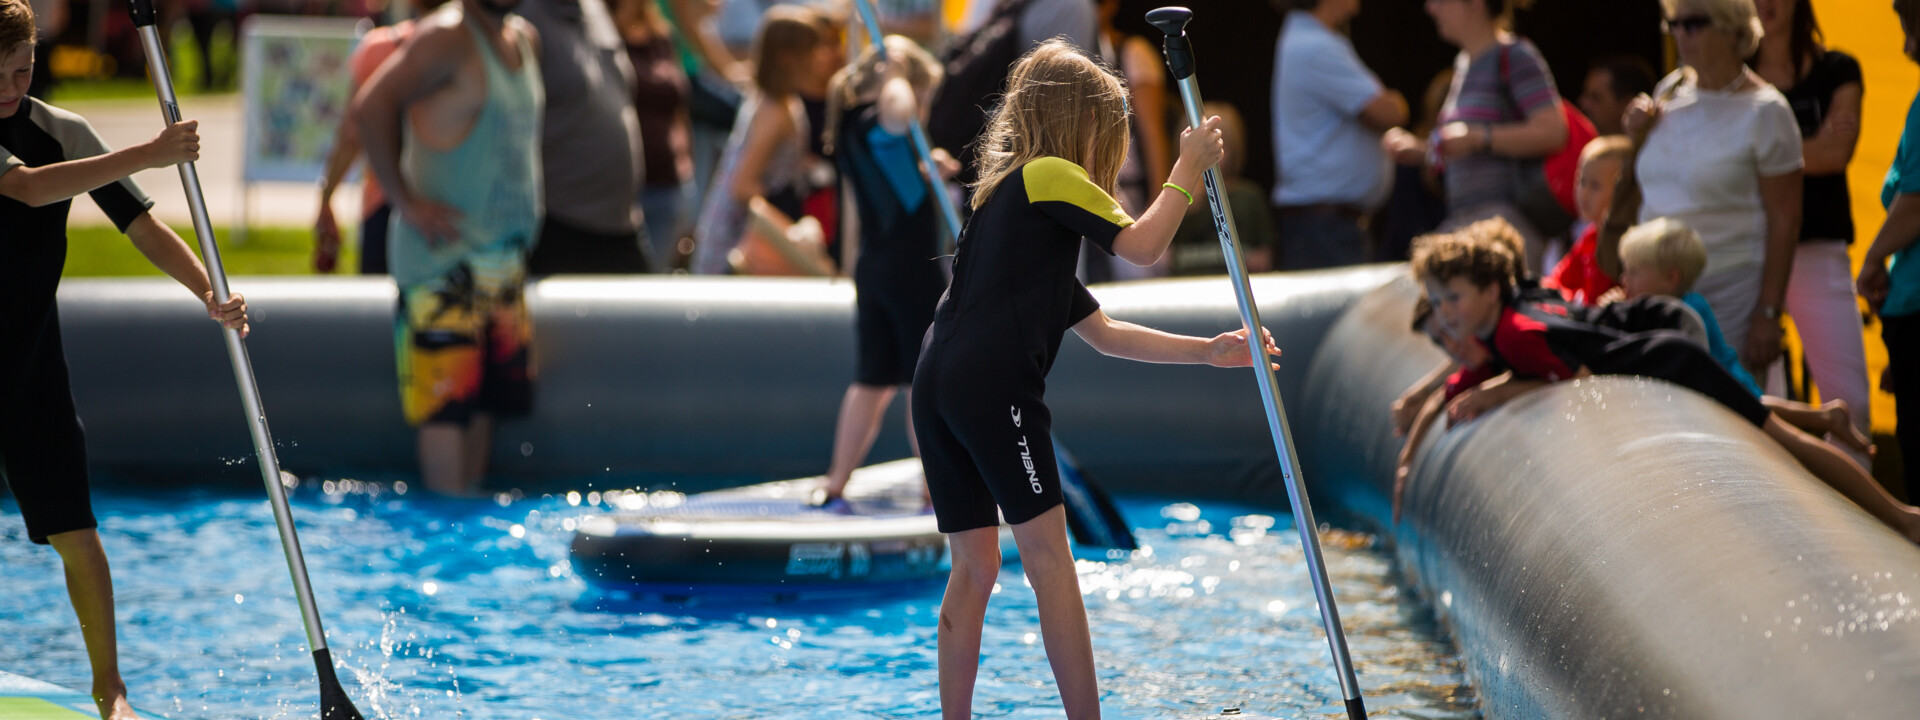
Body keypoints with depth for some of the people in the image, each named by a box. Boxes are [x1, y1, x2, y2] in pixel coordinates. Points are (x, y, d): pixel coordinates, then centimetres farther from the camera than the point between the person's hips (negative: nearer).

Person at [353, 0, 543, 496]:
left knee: (488, 398, 7)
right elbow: (371, 105, -22)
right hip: (443, 259, -8)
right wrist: (405, 201, -19)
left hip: (503, 261, 8)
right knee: (448, 404, -9)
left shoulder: (525, 40, 14)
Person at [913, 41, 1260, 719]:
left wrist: (1210, 351, 26)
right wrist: (1189, 167, 9)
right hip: (993, 384, -9)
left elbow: (1104, 333, 29)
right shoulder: (1049, 175, 4)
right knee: (1048, 555, -4)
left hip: (937, 386, 9)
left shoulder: (1008, 197, 31)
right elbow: (1141, 246, -4)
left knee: (974, 567, 11)